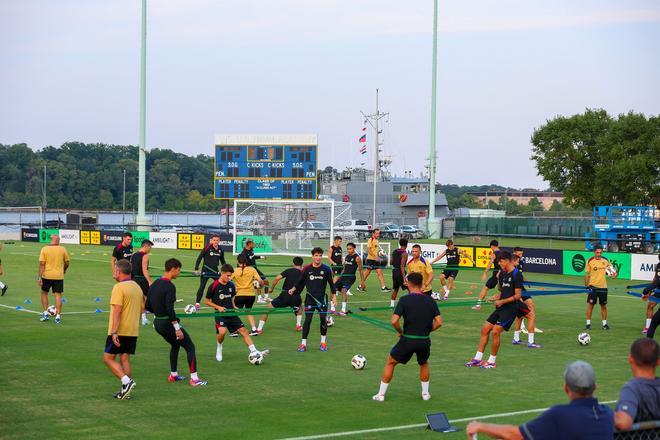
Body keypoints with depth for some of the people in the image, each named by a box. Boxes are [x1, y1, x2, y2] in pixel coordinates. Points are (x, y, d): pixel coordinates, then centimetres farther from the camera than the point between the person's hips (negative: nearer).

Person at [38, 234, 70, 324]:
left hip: (47, 276, 0)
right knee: (58, 295, 4)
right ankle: (58, 316, 1)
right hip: (59, 276, 0)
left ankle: (45, 313, 14)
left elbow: (42, 264, -9)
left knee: (44, 293, 18)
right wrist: (64, 270, 29)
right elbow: (67, 262, 9)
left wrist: (40, 277, -8)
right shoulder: (62, 249, -1)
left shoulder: (44, 249, -4)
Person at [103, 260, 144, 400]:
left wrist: (114, 332, -23)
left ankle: (127, 381, -13)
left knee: (108, 358, 0)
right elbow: (142, 307, 19)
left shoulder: (119, 287, -15)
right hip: (133, 330, 8)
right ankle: (126, 391, 10)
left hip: (119, 331, -8)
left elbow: (117, 310, -21)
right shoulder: (137, 287, 12)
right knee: (125, 359, 11)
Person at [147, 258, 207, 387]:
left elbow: (148, 306, 12)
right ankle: (194, 379, -4)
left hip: (157, 323, 9)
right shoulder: (169, 286, -18)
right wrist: (177, 328, -22)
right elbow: (170, 309, -24)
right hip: (168, 322, -9)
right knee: (190, 347, 0)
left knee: (175, 345, 29)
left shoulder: (154, 284, 8)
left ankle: (173, 375, 33)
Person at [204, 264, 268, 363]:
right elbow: (206, 301, -2)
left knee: (243, 331, -5)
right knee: (222, 332, -28)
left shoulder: (231, 285, 7)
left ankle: (254, 352, -5)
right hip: (220, 314, -5)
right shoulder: (214, 286, -9)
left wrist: (234, 307, 5)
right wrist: (218, 307, -14)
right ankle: (219, 348, 3)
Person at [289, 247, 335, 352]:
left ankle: (323, 342, 20)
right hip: (310, 298, -1)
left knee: (323, 319, 4)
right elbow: (301, 281, 8)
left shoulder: (326, 269, -2)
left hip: (322, 298, 1)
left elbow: (331, 284, 6)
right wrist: (293, 289, -6)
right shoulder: (307, 269, -3)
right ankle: (303, 343, -1)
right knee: (308, 319, -5)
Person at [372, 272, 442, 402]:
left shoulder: (404, 300, -8)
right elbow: (438, 322, 0)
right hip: (425, 340, 3)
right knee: (424, 364, 32)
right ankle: (425, 393, 32)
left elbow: (394, 321, -16)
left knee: (390, 363, 17)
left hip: (407, 339, -3)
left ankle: (381, 394, 17)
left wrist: (400, 332, 2)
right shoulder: (430, 300, 3)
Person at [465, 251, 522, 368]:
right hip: (500, 308, 8)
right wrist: (493, 298, 3)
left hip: (510, 309, -8)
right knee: (485, 330, 5)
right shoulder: (502, 274, 13)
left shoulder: (517, 275, -11)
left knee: (495, 332, -15)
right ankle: (478, 359, 11)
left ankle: (491, 361, -3)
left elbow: (518, 295, -15)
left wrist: (502, 301, -19)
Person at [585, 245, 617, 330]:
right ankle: (588, 323, 4)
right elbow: (587, 274, -2)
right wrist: (586, 286, -7)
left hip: (603, 286, 3)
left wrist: (615, 273, 0)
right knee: (590, 305, -2)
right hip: (593, 286, -3)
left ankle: (605, 323, 16)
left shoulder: (605, 260, 2)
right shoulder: (590, 261, -6)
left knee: (604, 306, 8)